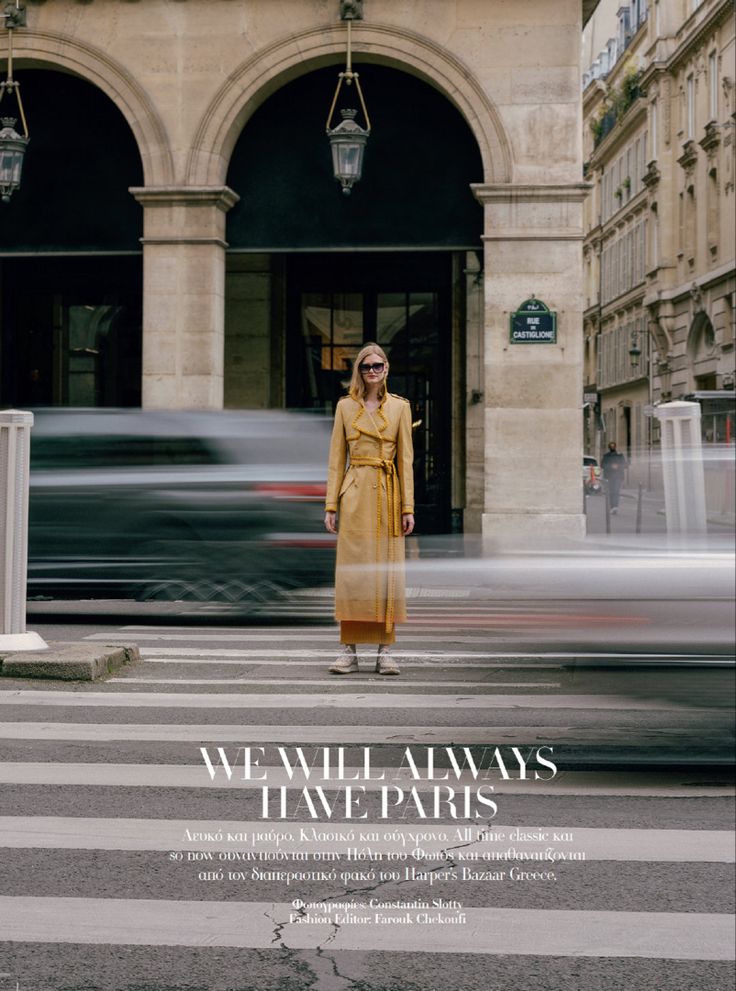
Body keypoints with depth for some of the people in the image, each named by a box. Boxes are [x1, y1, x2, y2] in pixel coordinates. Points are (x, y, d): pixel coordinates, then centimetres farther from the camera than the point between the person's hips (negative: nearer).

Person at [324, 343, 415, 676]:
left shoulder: (400, 407, 6)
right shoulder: (345, 406, 7)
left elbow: (406, 458, 5)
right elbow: (336, 459, 7)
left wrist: (408, 507, -1)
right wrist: (331, 505, 0)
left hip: (389, 496, 0)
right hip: (355, 495, 0)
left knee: (388, 571, 0)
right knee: (352, 570, -2)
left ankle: (384, 651, 6)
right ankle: (349, 650, 4)